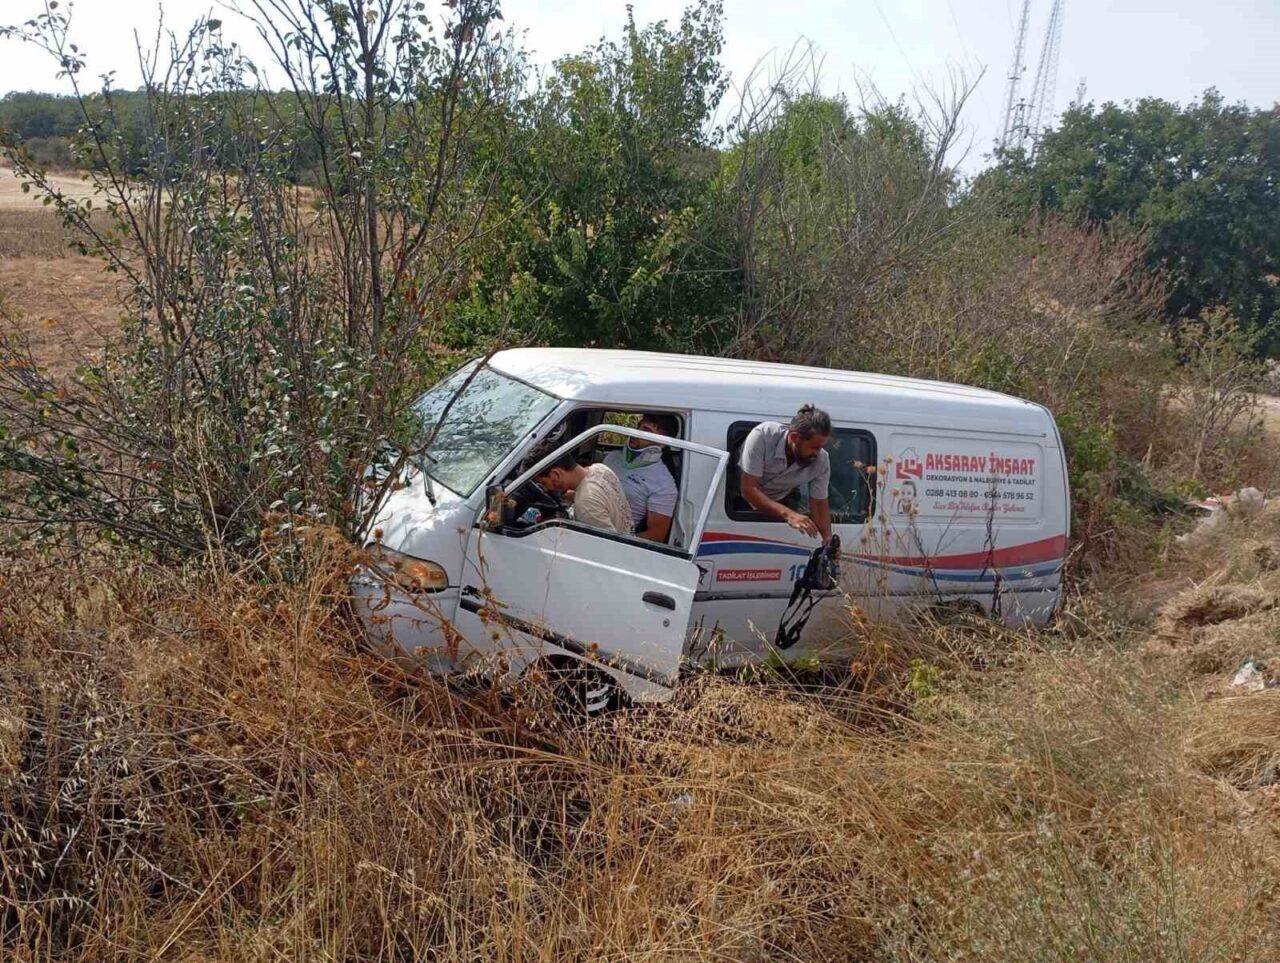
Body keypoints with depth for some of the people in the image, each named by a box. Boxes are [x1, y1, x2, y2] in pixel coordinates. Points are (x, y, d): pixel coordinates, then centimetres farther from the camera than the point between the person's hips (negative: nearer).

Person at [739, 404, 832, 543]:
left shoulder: (821, 460, -24)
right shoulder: (763, 435, -34)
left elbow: (820, 504, -13)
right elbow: (749, 489, -35)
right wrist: (788, 514, -46)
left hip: (780, 503, 3)